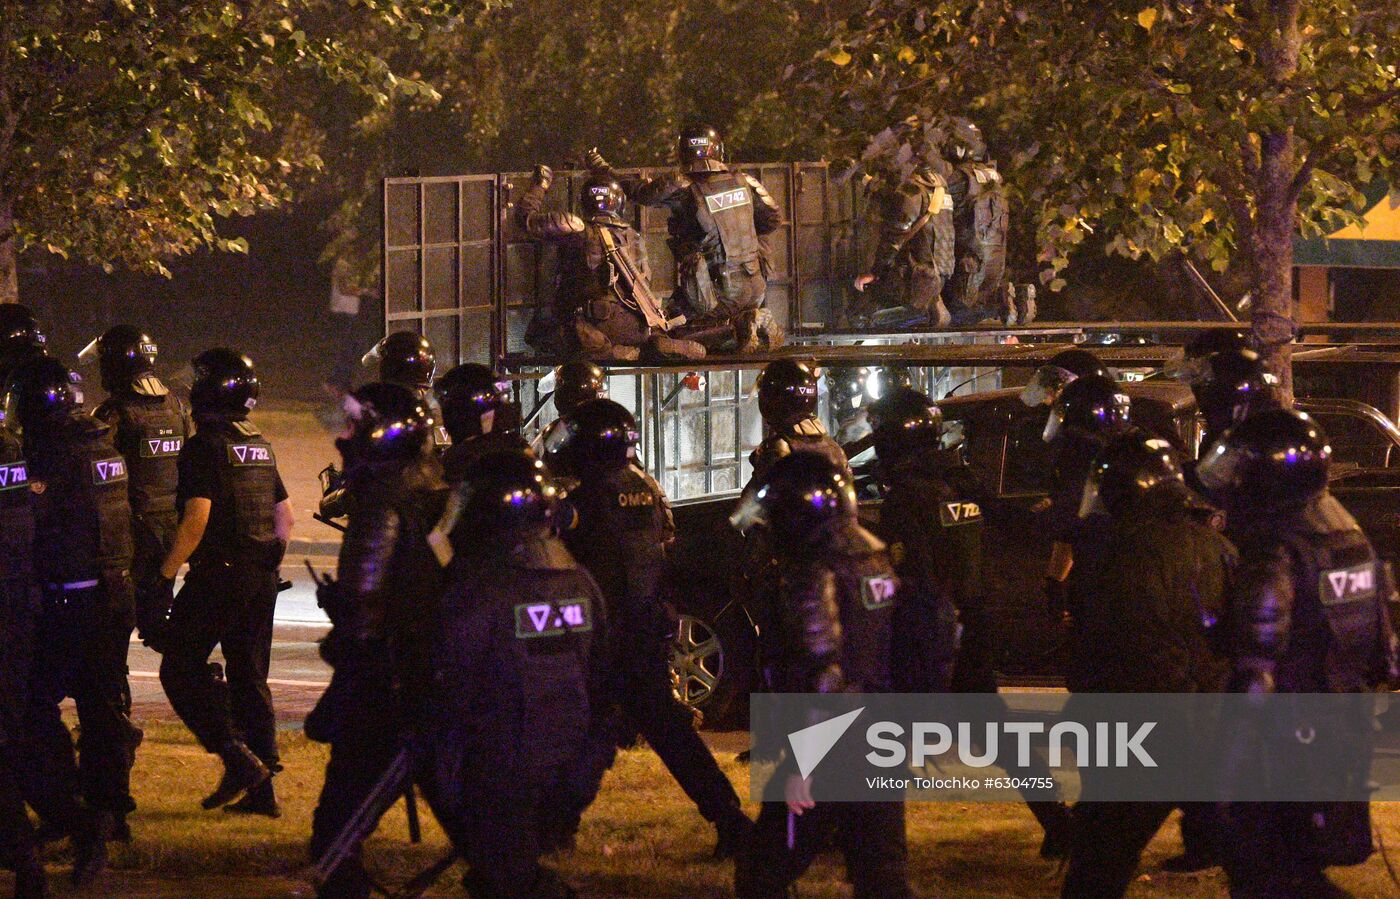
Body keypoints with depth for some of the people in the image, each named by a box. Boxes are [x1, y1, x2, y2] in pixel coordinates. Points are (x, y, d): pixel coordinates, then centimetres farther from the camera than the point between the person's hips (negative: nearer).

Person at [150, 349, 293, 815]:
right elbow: (285, 514, 19)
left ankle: (238, 757, -11)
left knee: (181, 668, 1)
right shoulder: (261, 447, 14)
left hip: (217, 578, -8)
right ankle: (261, 789, 9)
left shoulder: (206, 447, -12)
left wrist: (166, 575, -16)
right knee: (250, 679, 11)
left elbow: (197, 519, -20)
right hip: (262, 583, 8)